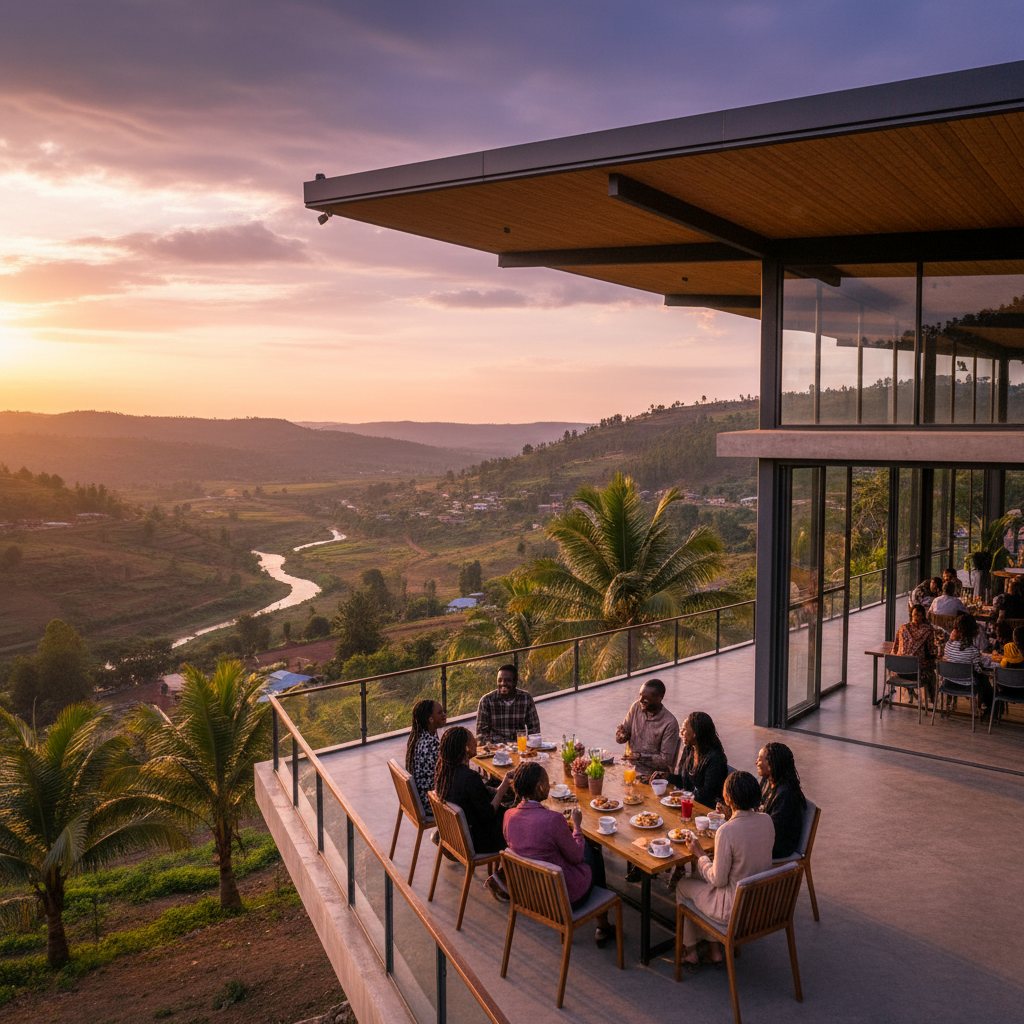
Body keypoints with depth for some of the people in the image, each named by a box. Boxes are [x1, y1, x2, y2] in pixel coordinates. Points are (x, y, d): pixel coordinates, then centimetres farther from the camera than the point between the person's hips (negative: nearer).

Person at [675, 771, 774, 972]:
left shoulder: (726, 831, -30)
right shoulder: (766, 820, -9)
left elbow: (719, 880, -19)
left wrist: (699, 854, -5)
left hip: (735, 909, -7)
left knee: (683, 886, 21)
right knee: (700, 875, 29)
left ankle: (690, 952, 36)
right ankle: (714, 950, 34)